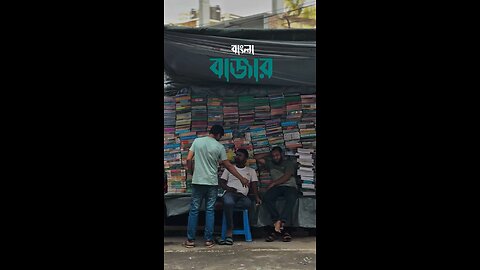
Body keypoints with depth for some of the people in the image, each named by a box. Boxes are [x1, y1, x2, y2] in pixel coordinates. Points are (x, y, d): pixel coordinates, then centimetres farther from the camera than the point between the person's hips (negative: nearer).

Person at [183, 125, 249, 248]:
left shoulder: (197, 141, 2)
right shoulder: (219, 147, -2)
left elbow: (188, 159, -1)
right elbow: (228, 165, 2)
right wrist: (241, 178, 11)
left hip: (197, 181, 1)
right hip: (212, 183, -1)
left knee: (194, 210, 5)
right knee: (210, 211, 5)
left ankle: (190, 240, 5)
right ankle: (208, 240, 5)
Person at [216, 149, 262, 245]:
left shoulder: (251, 171, 24)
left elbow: (254, 186, 12)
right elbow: (221, 182, 17)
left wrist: (257, 197, -7)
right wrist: (228, 188, -7)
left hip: (242, 196, 1)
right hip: (230, 193, -1)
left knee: (248, 203, -38)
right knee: (228, 202, -40)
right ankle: (229, 233, -37)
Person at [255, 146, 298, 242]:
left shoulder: (289, 163, 15)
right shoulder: (270, 164, 28)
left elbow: (287, 176, -2)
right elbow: (257, 158, 27)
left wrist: (273, 183, -9)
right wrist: (269, 154, 25)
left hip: (290, 186, -3)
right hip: (277, 187, 3)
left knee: (291, 198, -39)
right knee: (267, 197, -32)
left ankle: (278, 223, -49)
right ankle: (282, 226, -36)